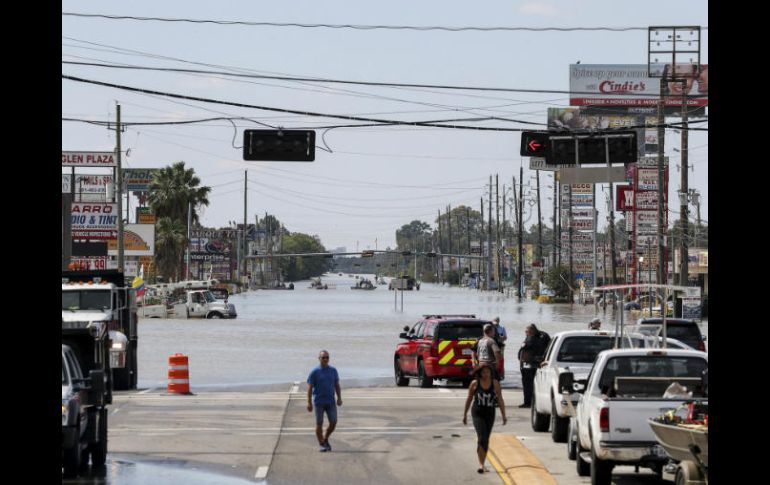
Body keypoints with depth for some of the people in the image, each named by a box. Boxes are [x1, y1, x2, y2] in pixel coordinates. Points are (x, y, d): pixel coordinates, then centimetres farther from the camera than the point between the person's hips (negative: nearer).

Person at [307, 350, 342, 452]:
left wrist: (339, 398, 2)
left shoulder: (333, 371, 5)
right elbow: (310, 388, -5)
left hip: (331, 402, 3)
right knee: (319, 424, 1)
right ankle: (321, 444, 12)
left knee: (333, 423, 0)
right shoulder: (314, 372, -6)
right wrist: (309, 403, -9)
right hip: (319, 403, -3)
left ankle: (325, 439, 23)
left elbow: (337, 385, 12)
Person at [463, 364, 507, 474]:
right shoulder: (475, 384, -5)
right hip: (477, 413, -2)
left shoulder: (495, 383, -3)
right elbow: (469, 399, 6)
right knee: (482, 437, -16)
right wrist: (465, 414, 10)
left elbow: (500, 400, -1)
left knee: (486, 440, 10)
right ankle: (481, 464, -16)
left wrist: (504, 415, -5)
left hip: (490, 414, 2)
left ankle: (483, 463, 23)